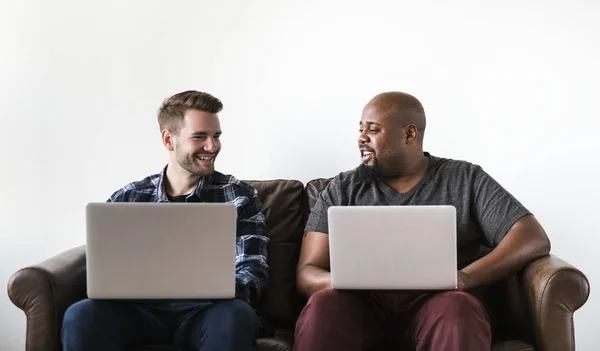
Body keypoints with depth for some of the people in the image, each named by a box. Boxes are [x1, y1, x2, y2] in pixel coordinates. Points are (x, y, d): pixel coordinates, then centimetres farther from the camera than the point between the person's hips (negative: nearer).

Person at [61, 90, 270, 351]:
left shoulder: (239, 196, 6)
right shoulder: (126, 199, 12)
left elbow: (254, 271, -3)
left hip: (205, 310, -1)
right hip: (142, 309, 1)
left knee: (235, 314, -35)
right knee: (81, 316, -28)